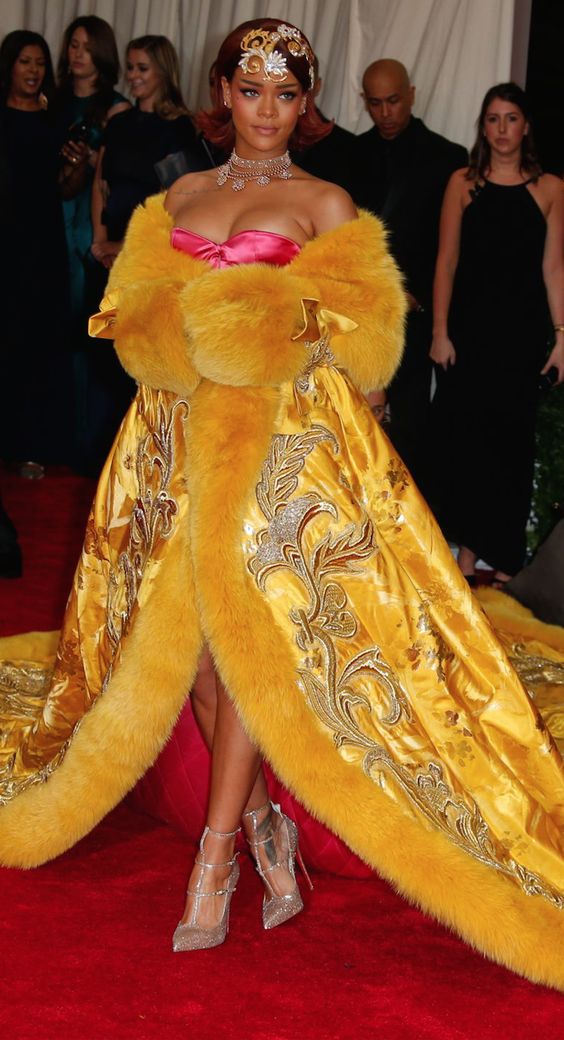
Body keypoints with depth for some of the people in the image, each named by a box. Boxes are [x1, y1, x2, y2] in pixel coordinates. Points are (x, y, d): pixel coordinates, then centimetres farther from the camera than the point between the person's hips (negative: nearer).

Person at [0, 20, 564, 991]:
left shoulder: (326, 204, 7)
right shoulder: (180, 197, 18)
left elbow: (361, 329, 1)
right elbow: (134, 311, 11)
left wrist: (280, 323, -15)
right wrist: (204, 327, -8)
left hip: (283, 435, -4)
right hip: (182, 428, 4)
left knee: (248, 626, -12)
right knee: (183, 632, -1)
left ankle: (214, 861, -7)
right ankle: (264, 823, 14)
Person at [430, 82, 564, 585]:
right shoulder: (463, 182, 4)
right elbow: (447, 261, 2)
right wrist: (440, 331, -3)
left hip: (522, 331, -1)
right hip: (469, 325, 1)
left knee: (512, 439, 2)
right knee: (464, 434, 3)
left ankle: (505, 559, 10)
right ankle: (468, 548, 16)